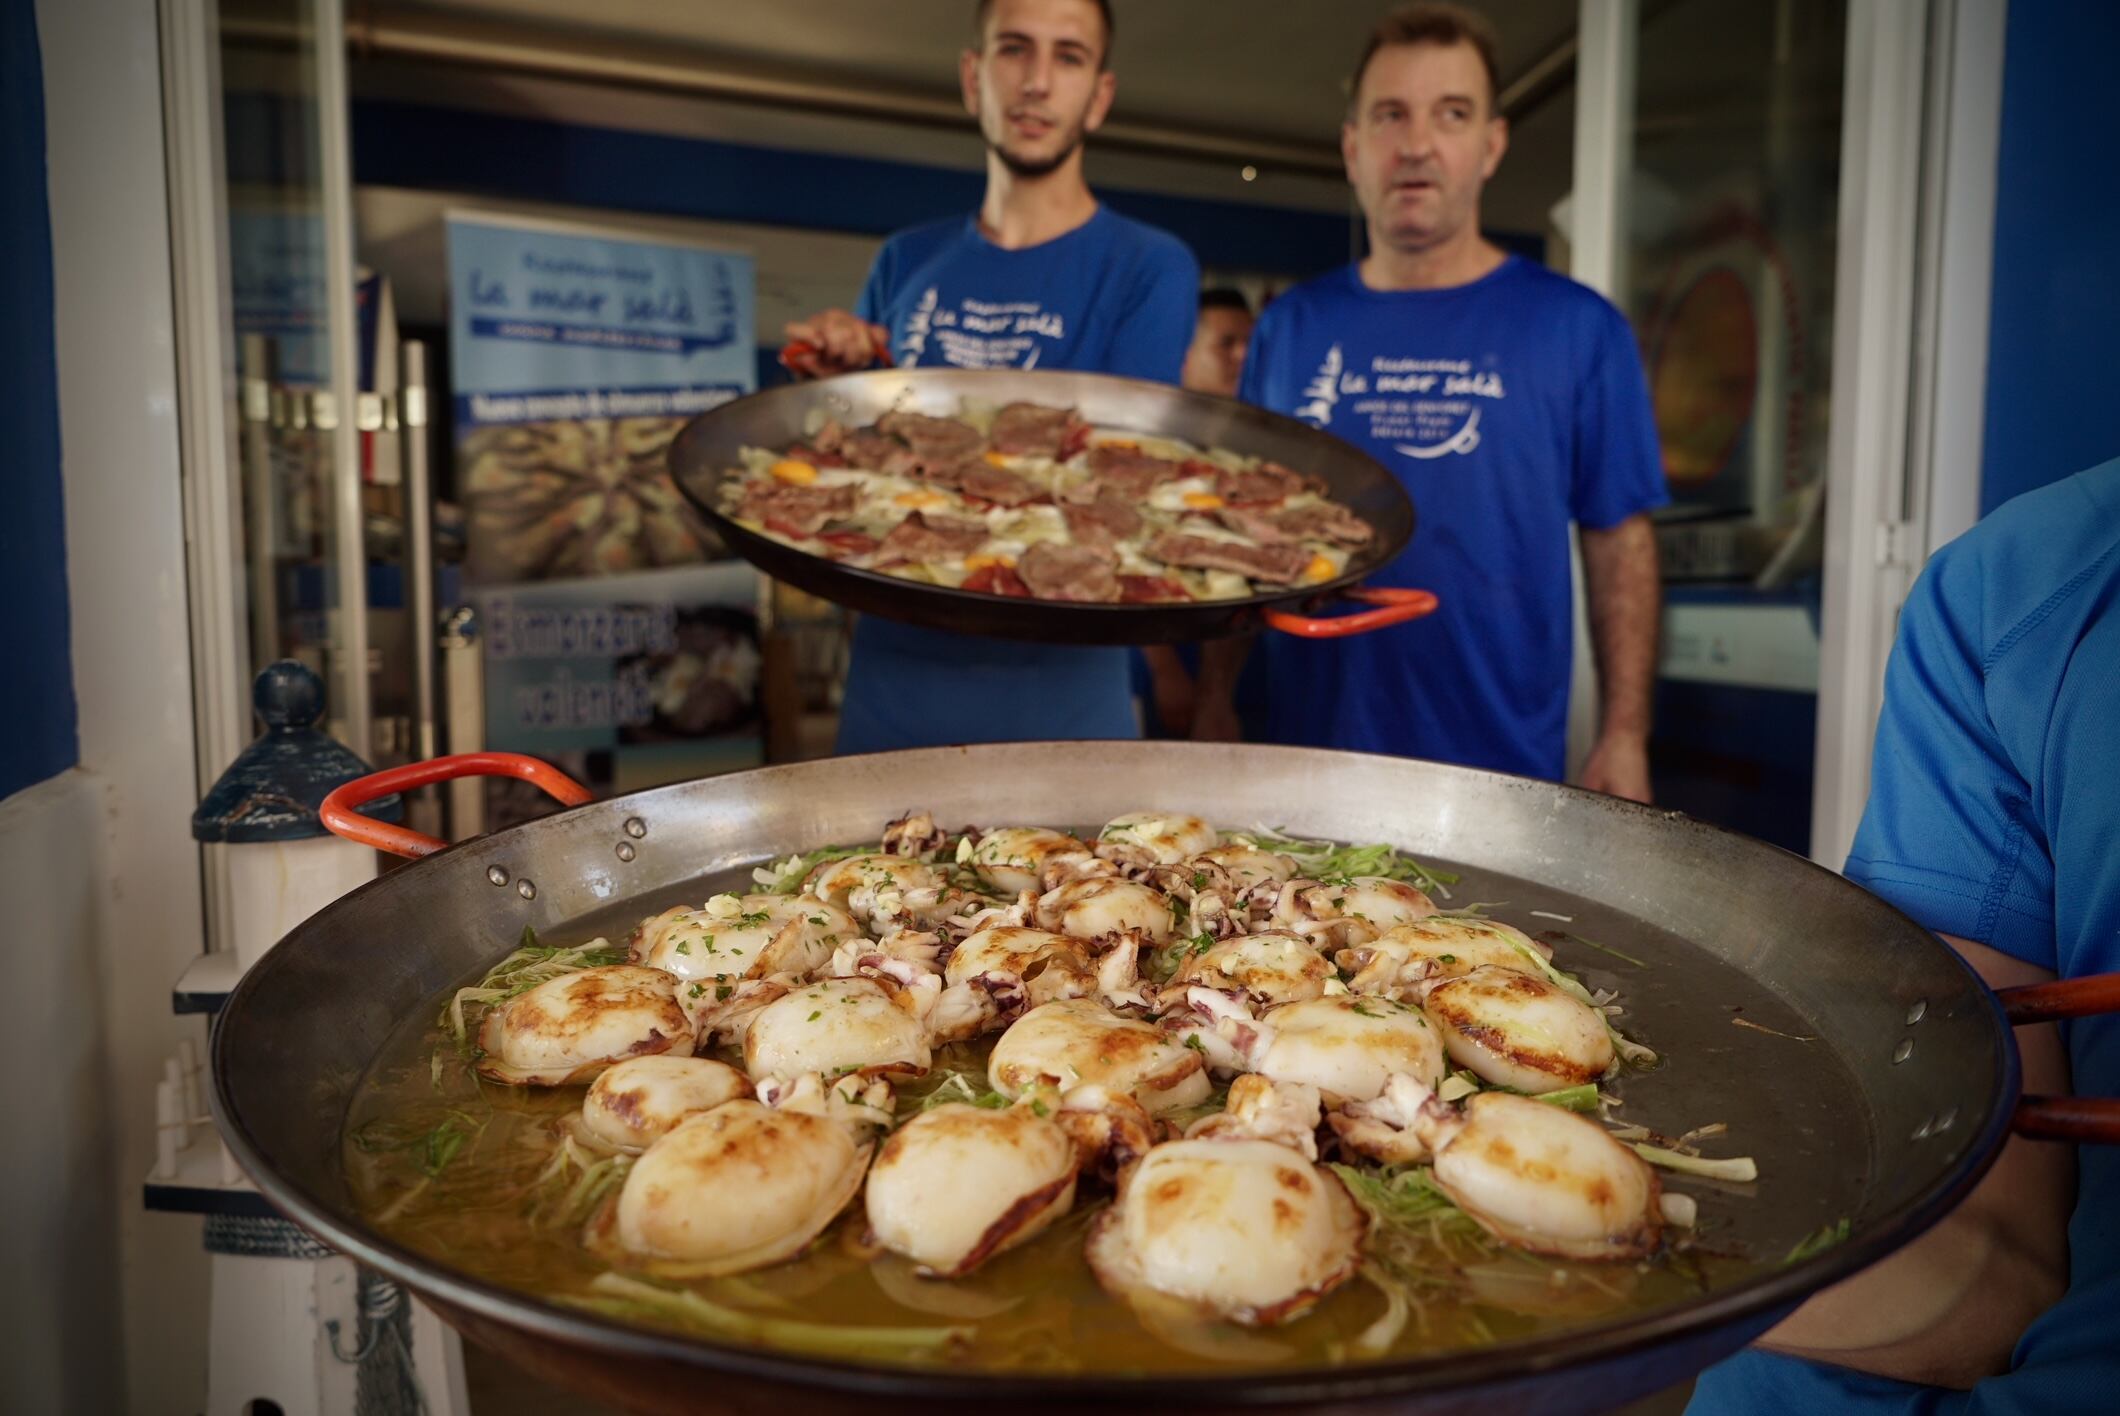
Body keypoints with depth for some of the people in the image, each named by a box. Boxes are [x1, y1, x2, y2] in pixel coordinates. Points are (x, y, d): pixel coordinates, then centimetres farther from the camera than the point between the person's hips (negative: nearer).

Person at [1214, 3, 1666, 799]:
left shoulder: (1575, 327, -1)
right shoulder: (1287, 330, 6)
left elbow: (1620, 542, 0)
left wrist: (1625, 737, -5)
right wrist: (1214, 702, 3)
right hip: (1308, 759, 2)